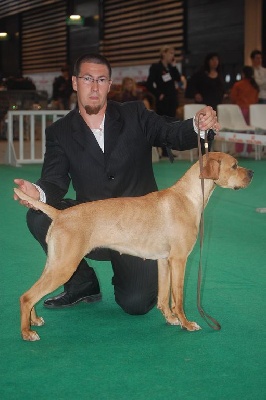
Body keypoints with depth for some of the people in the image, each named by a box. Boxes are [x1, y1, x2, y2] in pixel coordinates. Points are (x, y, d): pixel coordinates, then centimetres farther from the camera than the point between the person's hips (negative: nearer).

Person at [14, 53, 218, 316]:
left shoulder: (135, 115, 0)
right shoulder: (59, 132, 0)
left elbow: (174, 134, -12)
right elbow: (55, 180, -11)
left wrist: (199, 126, -36)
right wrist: (39, 193, -36)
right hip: (91, 226, 2)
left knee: (136, 303, -18)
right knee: (39, 217, -24)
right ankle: (82, 284, 0)